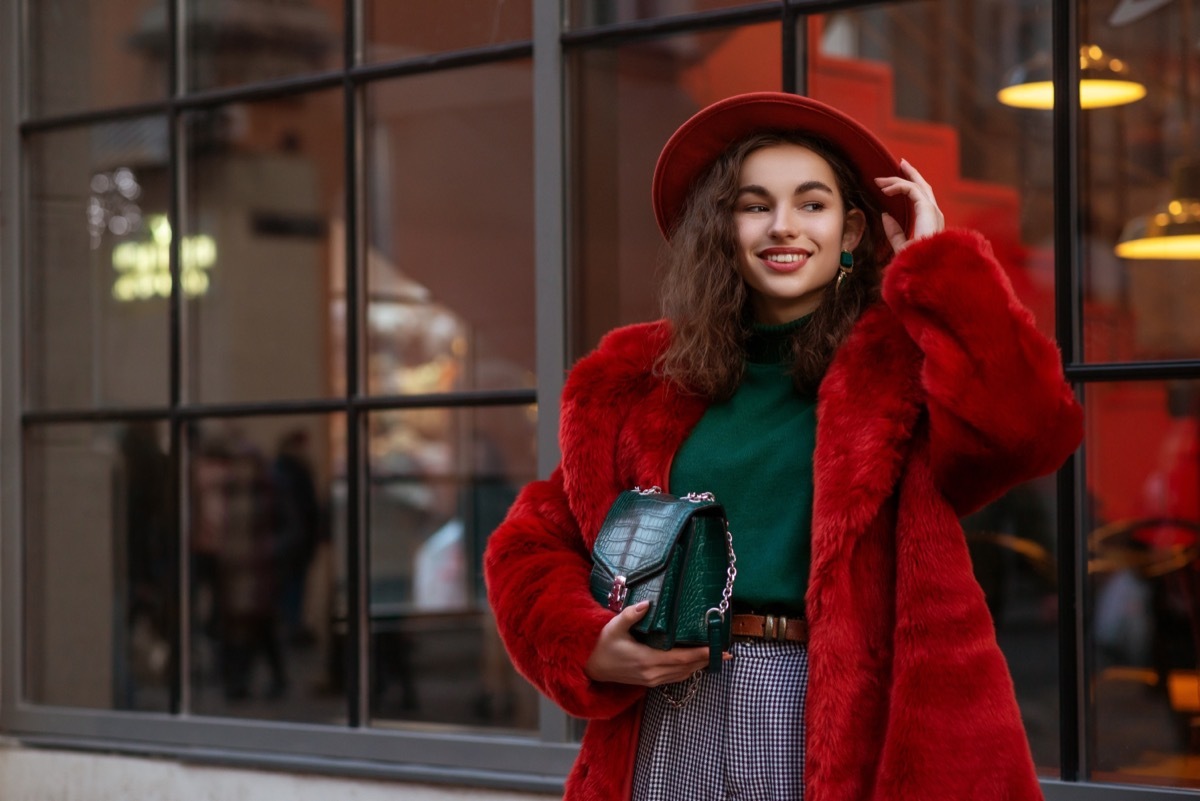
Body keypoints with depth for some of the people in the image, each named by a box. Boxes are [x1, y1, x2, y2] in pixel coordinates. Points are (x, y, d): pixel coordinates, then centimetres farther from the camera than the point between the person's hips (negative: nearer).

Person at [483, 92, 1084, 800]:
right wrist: (592, 650, -5)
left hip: (835, 728, -3)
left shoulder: (896, 365, 1)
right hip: (673, 728, 3)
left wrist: (935, 264, -8)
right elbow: (535, 543, 15)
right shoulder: (641, 383, 11)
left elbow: (1027, 428, -19)